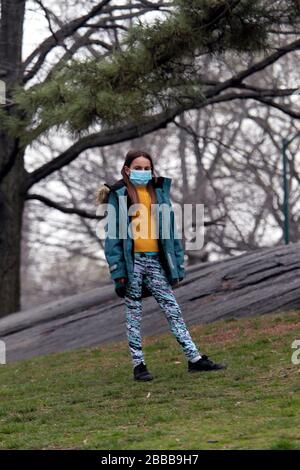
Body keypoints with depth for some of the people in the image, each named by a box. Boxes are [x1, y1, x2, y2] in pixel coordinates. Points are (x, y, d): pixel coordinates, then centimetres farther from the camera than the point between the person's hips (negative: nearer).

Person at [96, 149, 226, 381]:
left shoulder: (159, 192, 11)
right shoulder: (118, 196, -1)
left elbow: (171, 230, 11)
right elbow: (113, 234, -5)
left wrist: (178, 264, 7)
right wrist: (118, 271, -11)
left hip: (156, 261, 3)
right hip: (133, 261, -3)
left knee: (173, 309, 2)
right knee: (134, 313, 4)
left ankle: (195, 358, 1)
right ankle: (139, 365, 9)